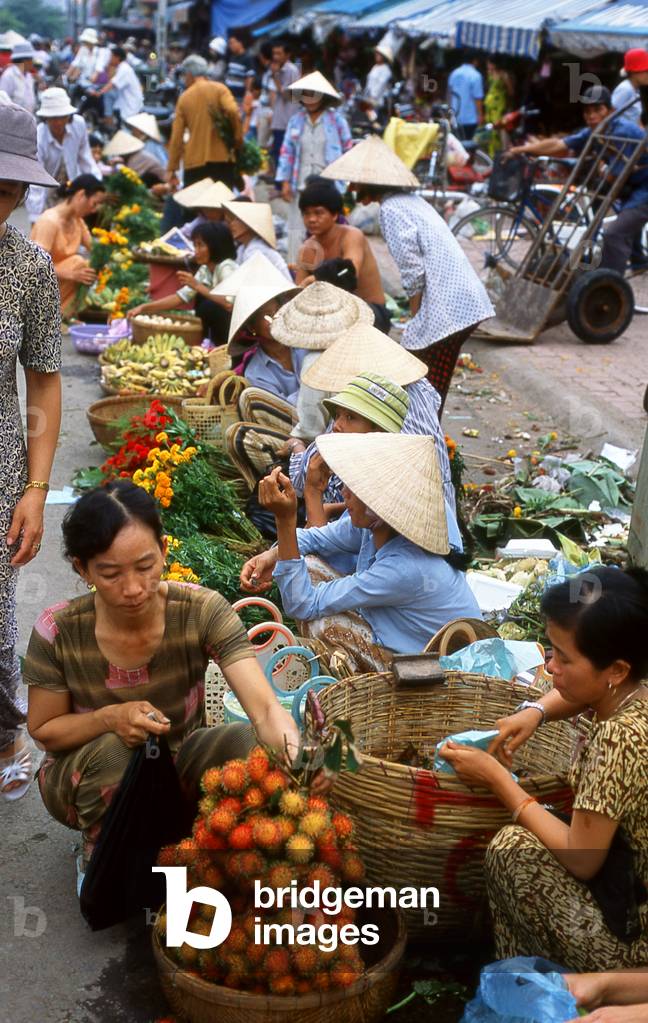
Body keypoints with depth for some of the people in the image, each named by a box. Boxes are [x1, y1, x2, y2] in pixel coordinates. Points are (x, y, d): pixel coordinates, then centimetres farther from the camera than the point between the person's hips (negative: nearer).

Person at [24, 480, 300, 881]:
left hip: (178, 763, 1)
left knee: (243, 741, -28)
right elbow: (43, 730, -7)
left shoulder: (202, 612, -23)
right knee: (111, 752, -34)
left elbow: (265, 708, -32)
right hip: (89, 775, 0)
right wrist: (111, 719, -29)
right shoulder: (59, 631, -22)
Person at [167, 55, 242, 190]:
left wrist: (172, 168, 8)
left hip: (194, 161, 1)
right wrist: (238, 137, -2)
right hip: (221, 158, -1)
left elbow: (176, 137, 6)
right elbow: (233, 112, -16)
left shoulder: (184, 97, 9)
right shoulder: (219, 89, 4)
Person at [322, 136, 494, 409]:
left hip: (445, 310, -9)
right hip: (467, 303, 9)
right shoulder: (411, 200, 20)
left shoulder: (392, 209, -10)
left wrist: (415, 317, -5)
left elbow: (412, 269, -17)